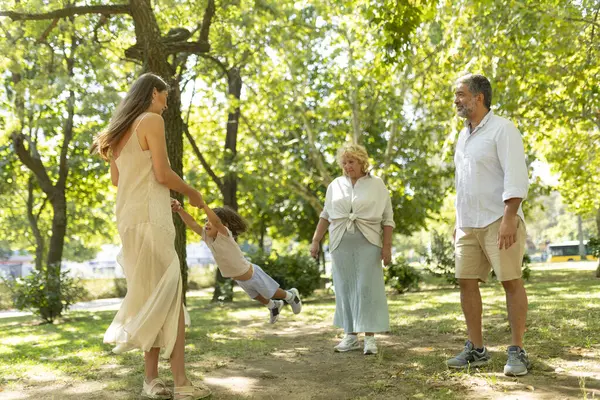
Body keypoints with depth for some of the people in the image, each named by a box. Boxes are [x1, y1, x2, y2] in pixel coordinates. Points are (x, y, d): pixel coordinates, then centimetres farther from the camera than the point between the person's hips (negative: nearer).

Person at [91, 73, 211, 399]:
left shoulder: (120, 127, 19)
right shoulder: (151, 120, -7)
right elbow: (162, 174, -14)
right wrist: (192, 194, 3)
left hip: (128, 217, 9)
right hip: (149, 217, -9)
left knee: (150, 296, 10)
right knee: (167, 297, -7)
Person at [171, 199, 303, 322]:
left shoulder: (225, 235, -34)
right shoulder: (207, 236, -16)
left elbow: (216, 222, -55)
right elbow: (192, 223, -28)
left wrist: (203, 204, -68)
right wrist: (179, 209, -42)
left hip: (252, 275, -7)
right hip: (239, 279, 7)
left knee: (272, 293, 17)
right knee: (257, 297, 32)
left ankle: (291, 296, 48)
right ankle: (273, 306, 62)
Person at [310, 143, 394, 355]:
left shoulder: (377, 184, 4)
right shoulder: (335, 185, 12)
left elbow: (387, 218, 2)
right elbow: (326, 215, 17)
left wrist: (387, 246, -5)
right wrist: (316, 240, 10)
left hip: (368, 243, -3)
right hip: (341, 243, 3)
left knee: (367, 288, -6)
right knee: (345, 288, 3)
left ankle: (370, 337, -3)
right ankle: (351, 335, 10)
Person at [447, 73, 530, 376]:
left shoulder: (502, 129, -8)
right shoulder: (464, 136, 17)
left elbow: (516, 177, -17)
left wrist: (509, 219, -25)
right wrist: (458, 221, 19)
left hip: (499, 220, -8)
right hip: (470, 225, 8)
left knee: (511, 281, -5)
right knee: (466, 282, 4)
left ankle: (517, 352, 2)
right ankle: (476, 350, 11)